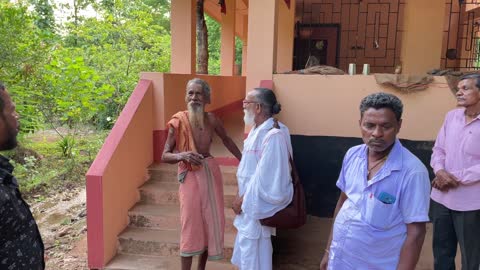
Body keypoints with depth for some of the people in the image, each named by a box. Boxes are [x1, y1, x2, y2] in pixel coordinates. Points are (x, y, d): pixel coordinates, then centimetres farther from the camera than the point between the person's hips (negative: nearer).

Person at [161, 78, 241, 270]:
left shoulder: (211, 120, -2)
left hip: (211, 172, 4)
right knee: (190, 224, -3)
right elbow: (165, 156, -8)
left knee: (212, 221, 9)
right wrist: (182, 155, -28)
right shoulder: (178, 122, -10)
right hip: (190, 176, -3)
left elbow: (226, 140, 16)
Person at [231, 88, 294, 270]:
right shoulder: (257, 130, 8)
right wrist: (241, 196, 8)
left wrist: (243, 200, -14)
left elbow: (265, 177, -24)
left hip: (257, 208, -9)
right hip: (249, 205, 9)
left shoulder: (273, 136, -24)